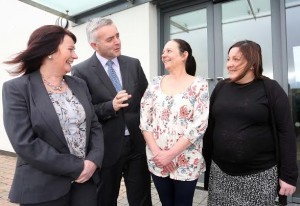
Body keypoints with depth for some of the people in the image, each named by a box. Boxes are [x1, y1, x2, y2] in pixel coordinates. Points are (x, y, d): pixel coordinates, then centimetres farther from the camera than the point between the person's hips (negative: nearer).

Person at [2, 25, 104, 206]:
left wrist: (93, 161, -10)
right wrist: (76, 168, -16)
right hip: (43, 188, -4)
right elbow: (25, 143, -16)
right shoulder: (17, 88, -9)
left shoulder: (79, 84, 6)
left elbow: (95, 126, 5)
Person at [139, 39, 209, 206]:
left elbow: (199, 125, -13)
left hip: (186, 162, -2)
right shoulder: (156, 83, 3)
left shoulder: (199, 84, -7)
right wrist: (156, 152, -10)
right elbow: (144, 118, 0)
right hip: (157, 160, 3)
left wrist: (170, 154, -14)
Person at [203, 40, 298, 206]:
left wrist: (288, 175, -7)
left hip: (260, 174, -3)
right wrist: (206, 161, 6)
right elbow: (210, 127, 5)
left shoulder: (270, 89, -6)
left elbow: (285, 132, -7)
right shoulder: (221, 88, 3)